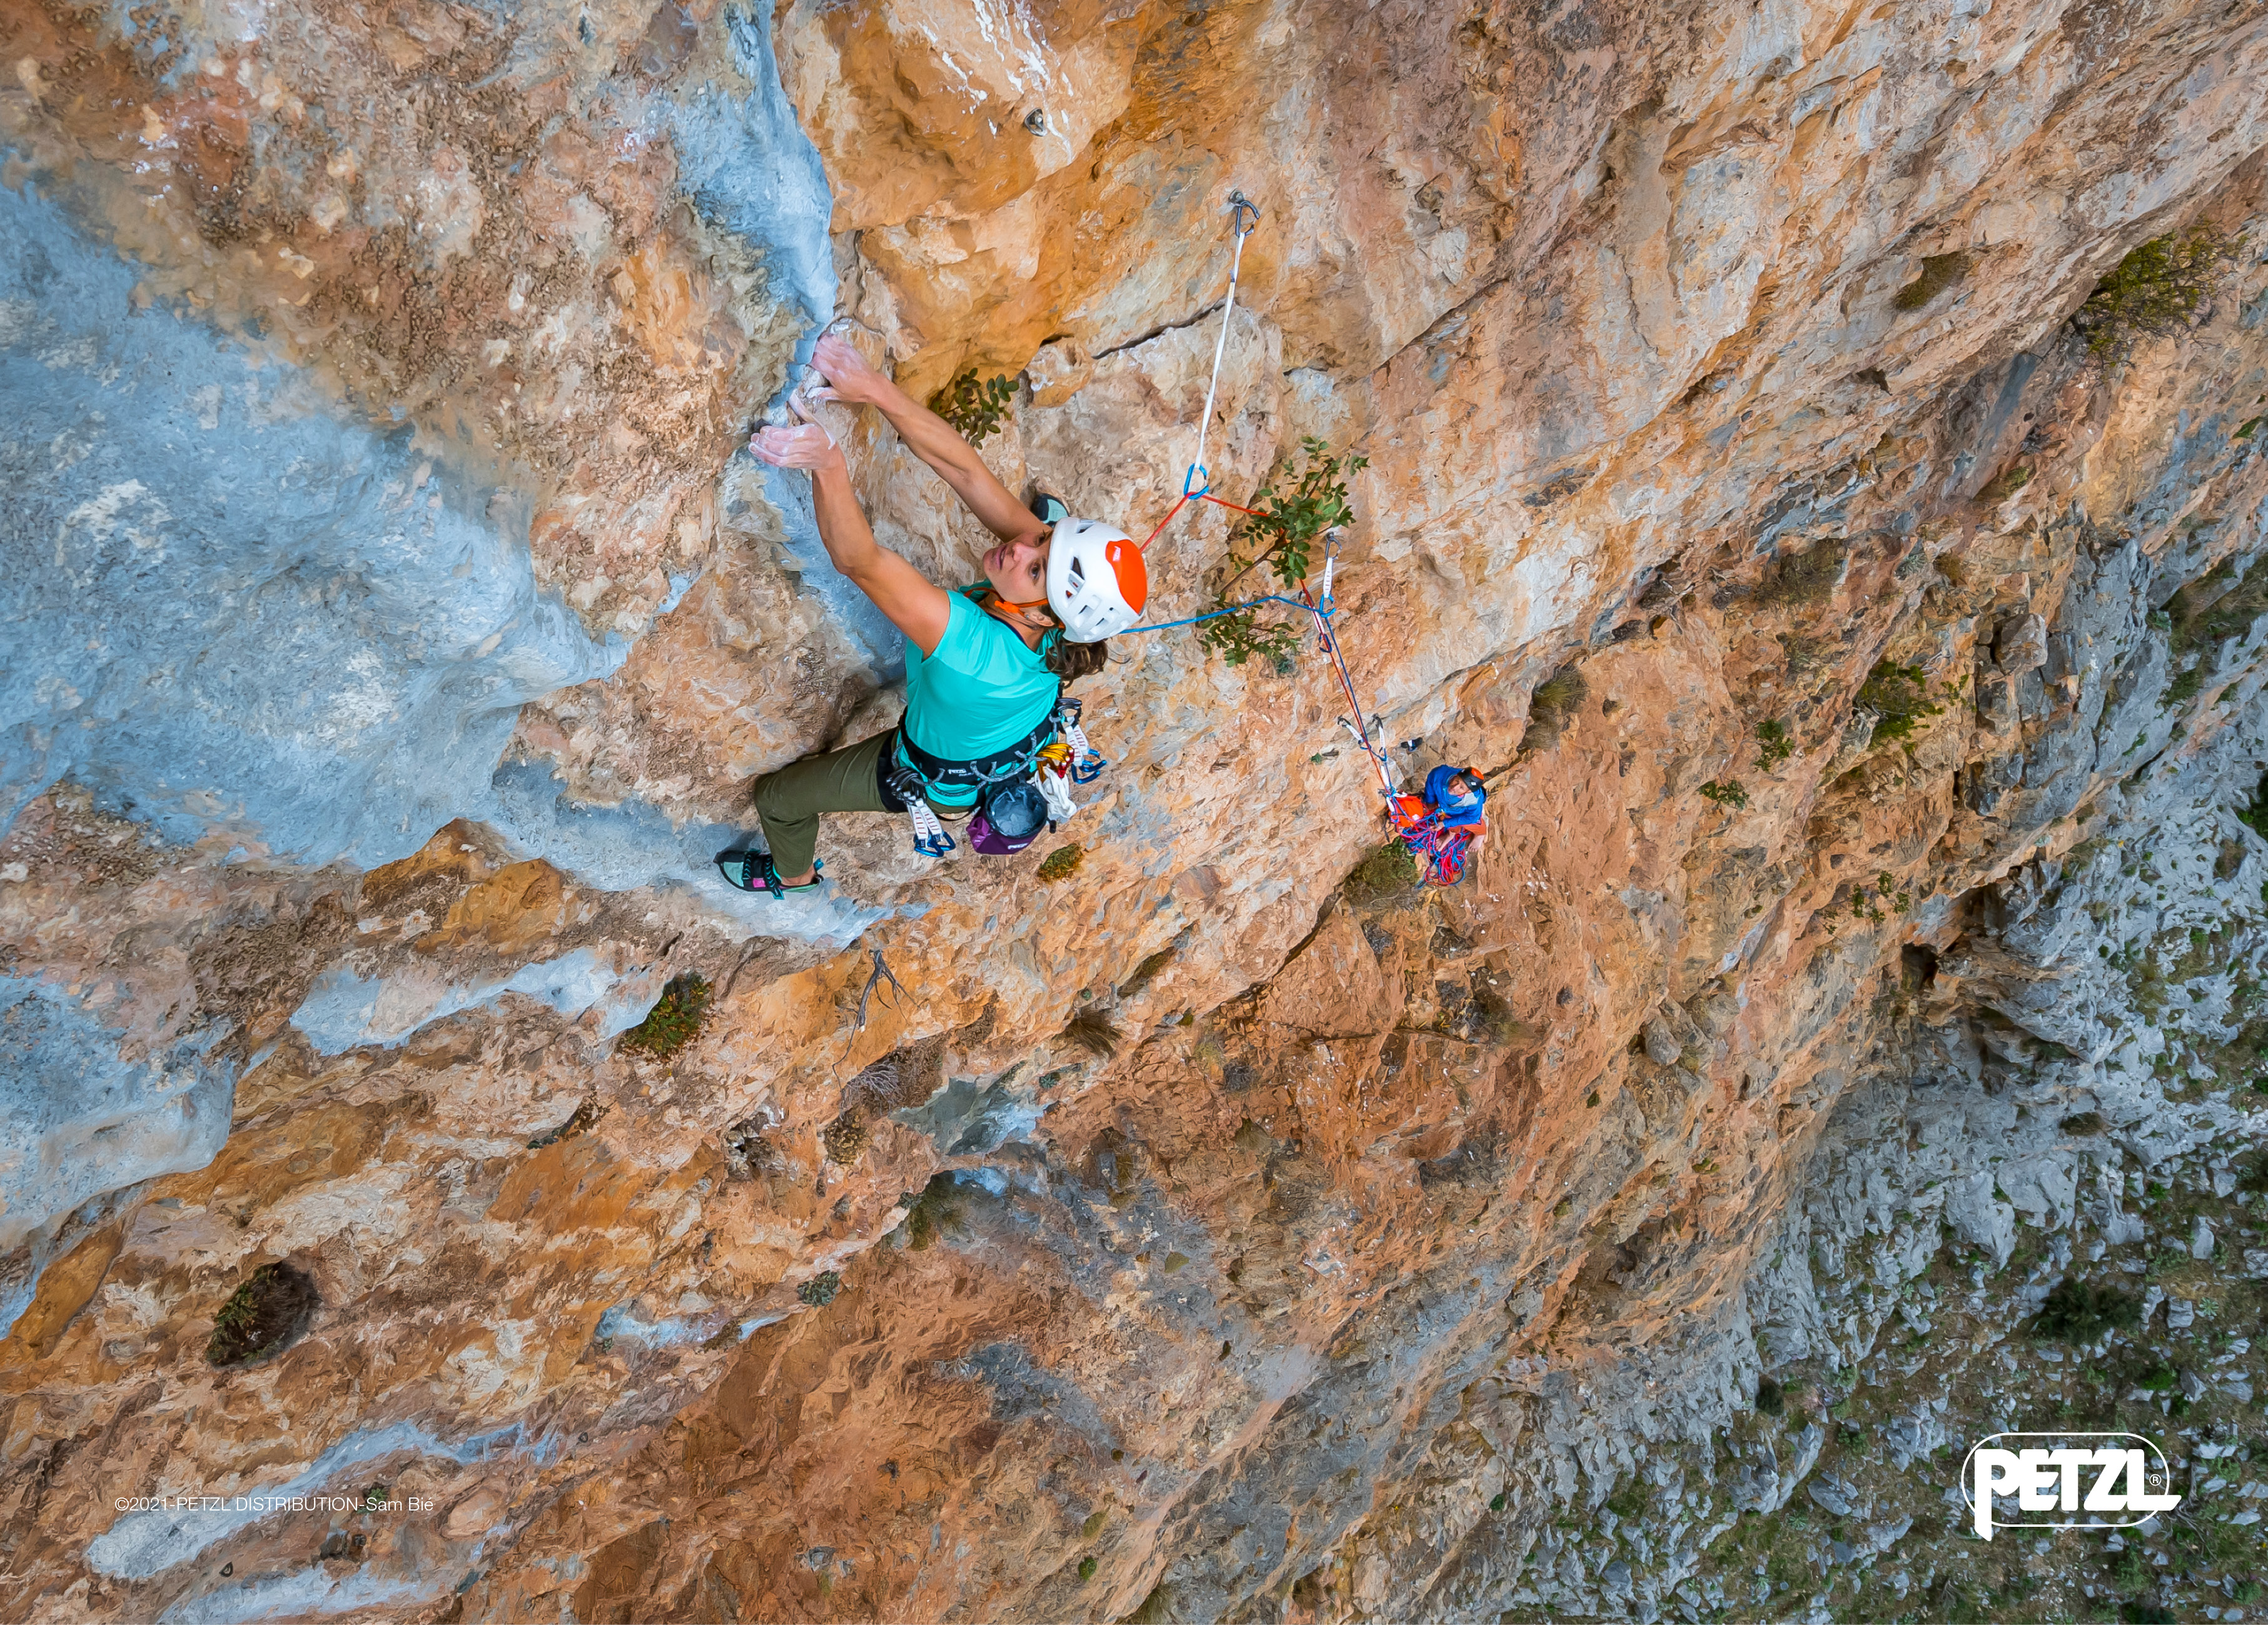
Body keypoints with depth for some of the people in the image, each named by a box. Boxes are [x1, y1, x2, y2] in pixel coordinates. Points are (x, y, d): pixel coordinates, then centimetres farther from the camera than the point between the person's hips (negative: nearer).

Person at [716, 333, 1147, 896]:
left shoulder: (976, 649, -50)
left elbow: (858, 561, -52)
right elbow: (965, 469, -32)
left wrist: (828, 466, -62)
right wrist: (876, 390, -39)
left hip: (945, 779, -5)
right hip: (1021, 741, 6)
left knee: (776, 795, 18)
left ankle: (792, 874, 52)